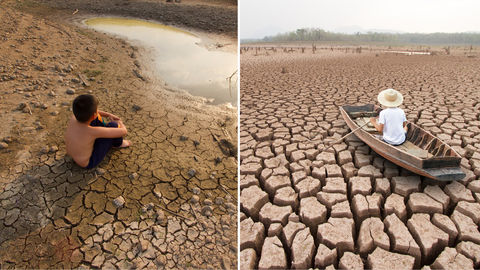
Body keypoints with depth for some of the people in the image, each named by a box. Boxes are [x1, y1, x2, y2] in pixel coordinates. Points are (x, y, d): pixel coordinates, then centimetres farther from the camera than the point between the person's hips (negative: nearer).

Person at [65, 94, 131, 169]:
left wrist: (109, 115, 1)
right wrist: (120, 123, -7)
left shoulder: (73, 117, -19)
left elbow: (88, 112, 5)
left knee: (96, 118, 4)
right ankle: (118, 143, 18)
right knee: (113, 125, -16)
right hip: (88, 162, -6)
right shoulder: (94, 131, -38)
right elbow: (123, 132, -30)